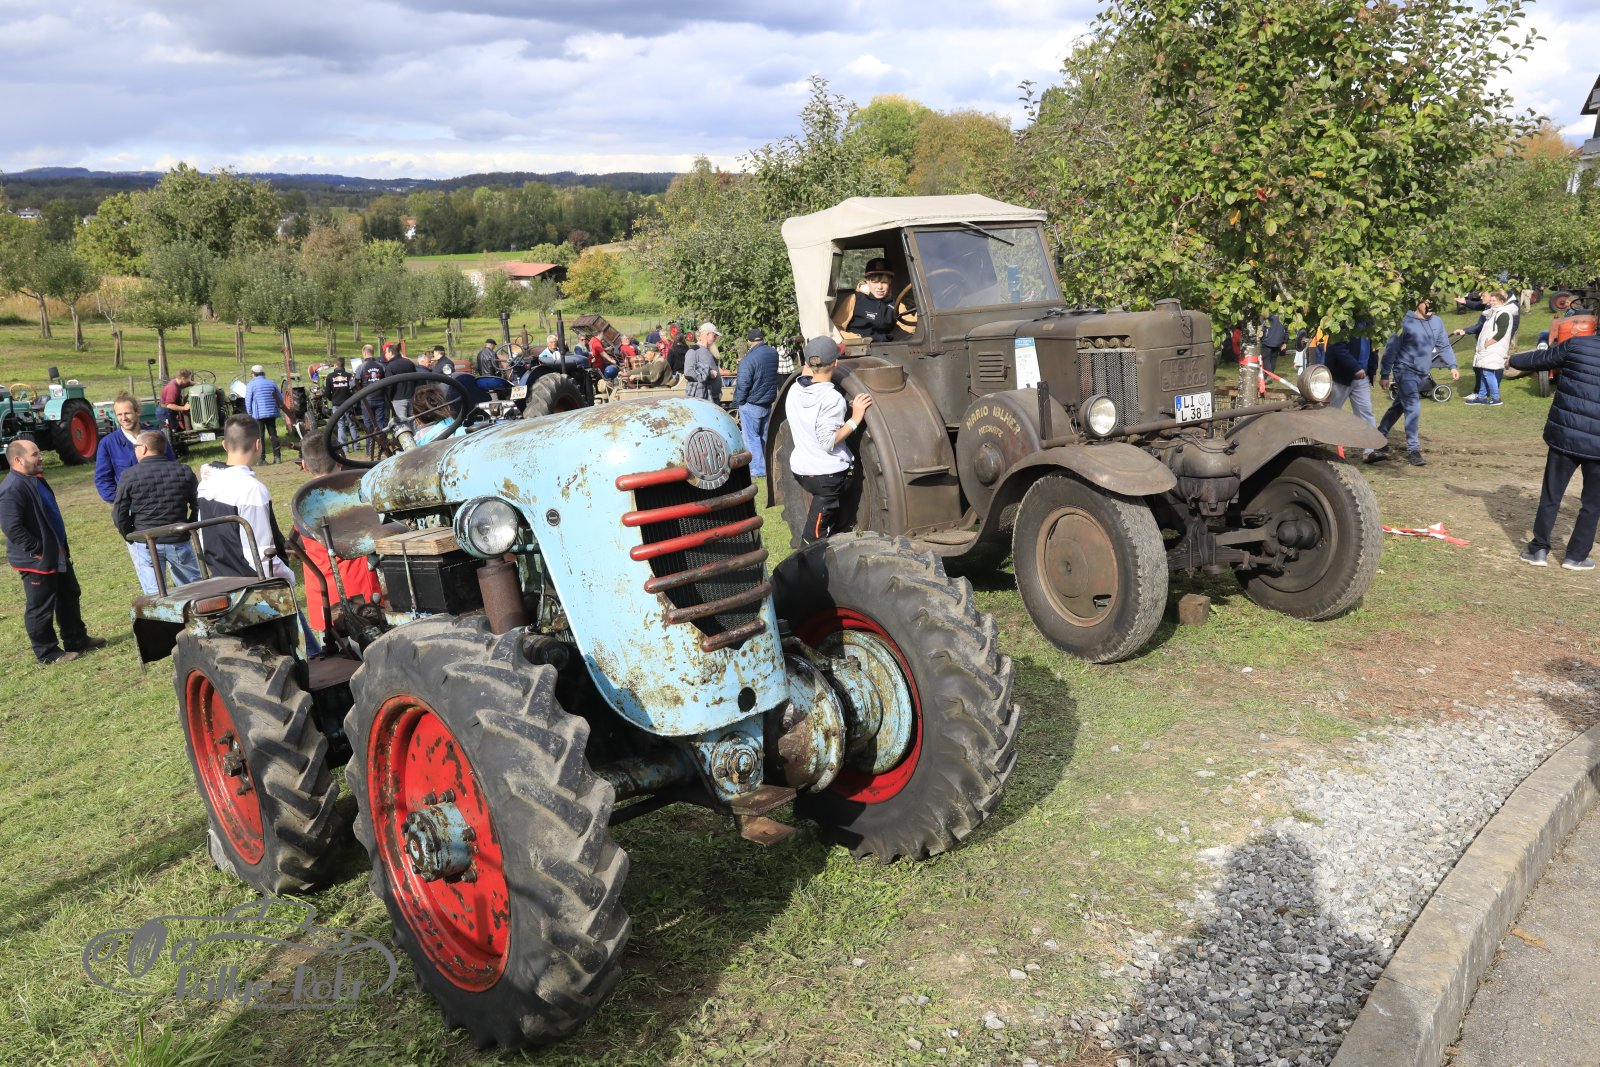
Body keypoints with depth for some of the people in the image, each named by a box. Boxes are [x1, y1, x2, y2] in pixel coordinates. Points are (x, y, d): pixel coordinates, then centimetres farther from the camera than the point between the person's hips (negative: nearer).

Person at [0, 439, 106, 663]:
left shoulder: (36, 479, 11)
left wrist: (61, 545, 16)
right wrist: (37, 550, -23)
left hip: (57, 555, 10)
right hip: (36, 560, -10)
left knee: (70, 596, 20)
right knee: (40, 607, 3)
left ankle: (77, 640, 33)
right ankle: (47, 653, 13)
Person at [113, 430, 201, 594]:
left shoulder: (129, 476, -6)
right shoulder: (184, 472, 0)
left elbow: (119, 513, -5)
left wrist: (129, 537, 9)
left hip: (145, 545, -1)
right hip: (179, 542, 2)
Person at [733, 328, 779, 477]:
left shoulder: (749, 359, -20)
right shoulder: (773, 353, 3)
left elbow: (743, 385, -18)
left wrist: (738, 403, -5)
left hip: (751, 405, -7)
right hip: (769, 403, 7)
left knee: (751, 437, 0)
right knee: (764, 436, 15)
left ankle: (757, 469, -2)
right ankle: (766, 466, 21)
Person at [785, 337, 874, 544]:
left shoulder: (794, 391, 0)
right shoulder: (832, 398, -20)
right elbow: (828, 442, -23)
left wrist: (807, 369, 20)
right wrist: (855, 419, -21)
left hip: (800, 470, 7)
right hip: (828, 474, -7)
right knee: (815, 538, 1)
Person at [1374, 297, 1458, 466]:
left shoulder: (1437, 322, 6)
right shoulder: (1406, 322, -13)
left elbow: (1444, 346, 13)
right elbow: (1391, 349, -10)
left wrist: (1452, 366, 0)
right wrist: (1384, 375, -8)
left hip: (1422, 373, 6)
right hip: (1405, 370, -6)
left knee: (1398, 407, 15)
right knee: (1413, 408, -14)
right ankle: (1413, 449, -10)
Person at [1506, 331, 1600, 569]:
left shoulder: (1576, 345, -6)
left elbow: (1539, 359, 8)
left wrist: (1512, 360, 26)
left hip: (1564, 437, 1)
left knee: (1551, 496, 13)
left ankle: (1539, 549, 16)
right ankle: (1576, 556, 18)